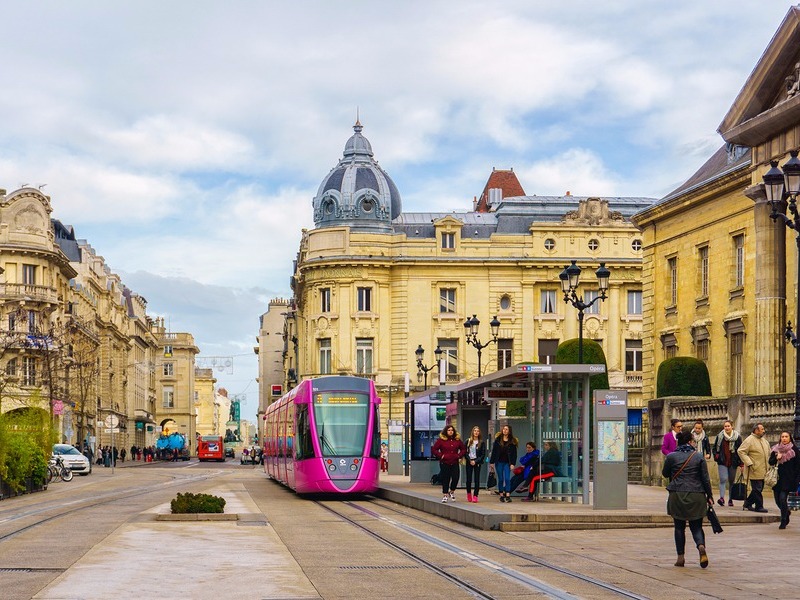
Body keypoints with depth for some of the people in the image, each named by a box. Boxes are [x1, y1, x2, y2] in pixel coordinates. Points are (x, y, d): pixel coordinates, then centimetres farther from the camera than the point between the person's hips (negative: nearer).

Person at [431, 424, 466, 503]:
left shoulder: (457, 440, 8)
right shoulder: (441, 440, -2)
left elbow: (463, 449, 18)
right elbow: (434, 449, -2)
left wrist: (459, 455, 3)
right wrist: (440, 456, -9)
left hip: (454, 463, 3)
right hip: (444, 463, -3)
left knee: (455, 478, -5)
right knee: (445, 480, 1)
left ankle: (452, 492, 19)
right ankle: (445, 495, 11)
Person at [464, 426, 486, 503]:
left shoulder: (481, 443, 2)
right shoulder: (468, 441, 5)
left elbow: (483, 454, -1)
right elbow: (465, 452, 3)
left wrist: (475, 461, -10)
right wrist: (469, 460, -10)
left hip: (477, 463, -1)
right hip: (469, 462, 1)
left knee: (476, 479, -4)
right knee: (469, 479, 3)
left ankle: (475, 496, -5)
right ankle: (469, 494, 20)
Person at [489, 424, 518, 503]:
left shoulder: (512, 441, 1)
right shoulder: (498, 440, 4)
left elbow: (514, 454, 1)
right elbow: (494, 451, 4)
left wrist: (512, 463, -9)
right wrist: (491, 462, 0)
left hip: (507, 463, -1)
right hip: (499, 462, 1)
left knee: (507, 479, -10)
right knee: (500, 479, 4)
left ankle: (508, 495, -14)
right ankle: (501, 495, 10)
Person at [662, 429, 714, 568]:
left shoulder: (671, 457, -1)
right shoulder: (699, 457, -1)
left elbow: (665, 473, 13)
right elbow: (705, 478, 1)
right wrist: (709, 495, 8)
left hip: (677, 496, 0)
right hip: (696, 496, 0)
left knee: (679, 527, 10)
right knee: (696, 526, 7)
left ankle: (681, 557, 8)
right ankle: (701, 546, -21)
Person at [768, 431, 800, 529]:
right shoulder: (775, 449, 10)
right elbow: (770, 462, 9)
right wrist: (776, 458, -12)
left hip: (788, 479, -4)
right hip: (777, 478, 4)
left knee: (782, 498, -13)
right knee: (778, 500, 5)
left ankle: (783, 522, -4)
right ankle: (786, 513, 35)